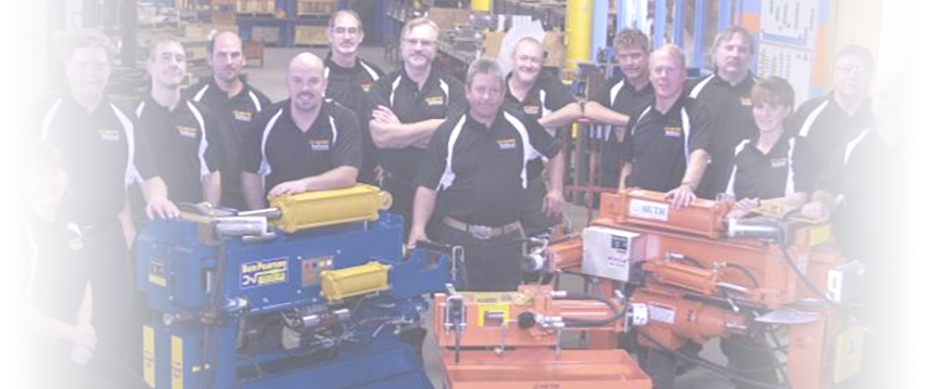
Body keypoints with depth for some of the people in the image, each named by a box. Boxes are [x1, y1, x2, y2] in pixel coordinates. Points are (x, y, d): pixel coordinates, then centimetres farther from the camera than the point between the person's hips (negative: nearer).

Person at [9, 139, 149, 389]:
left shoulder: (69, 227, 8)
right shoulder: (15, 234, -14)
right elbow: (13, 309, -18)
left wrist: (83, 328, -2)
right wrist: (72, 332, -9)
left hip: (73, 340, 7)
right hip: (28, 355, -7)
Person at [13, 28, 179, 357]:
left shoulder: (123, 120, 8)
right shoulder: (43, 114, -2)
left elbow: (148, 176, 10)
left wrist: (156, 197, -12)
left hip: (107, 240, 3)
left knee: (111, 333, 9)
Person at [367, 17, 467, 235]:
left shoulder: (452, 88, 2)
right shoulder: (383, 88, 1)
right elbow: (380, 136, -14)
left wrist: (400, 131, -11)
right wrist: (433, 126, -13)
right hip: (395, 189, 0)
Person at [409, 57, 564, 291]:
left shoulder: (522, 127, 3)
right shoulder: (448, 133, -2)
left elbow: (554, 153, 20)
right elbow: (428, 187, -4)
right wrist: (418, 227, -16)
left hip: (507, 240, 2)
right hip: (457, 238, -1)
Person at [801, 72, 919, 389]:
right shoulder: (853, 145, 9)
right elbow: (829, 187, 11)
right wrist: (821, 203, -11)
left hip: (912, 275, -2)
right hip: (862, 272, 3)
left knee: (912, 354, 7)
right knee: (868, 353, 14)